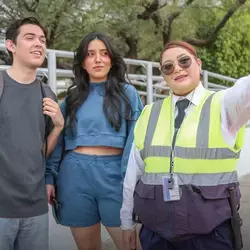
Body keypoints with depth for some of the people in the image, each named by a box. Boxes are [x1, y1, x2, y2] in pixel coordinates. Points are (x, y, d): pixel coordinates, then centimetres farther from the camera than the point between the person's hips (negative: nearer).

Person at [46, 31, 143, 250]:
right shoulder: (72, 97, 12)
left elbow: (136, 139, -2)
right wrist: (49, 177, 1)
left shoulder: (127, 93, 4)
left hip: (114, 173, -2)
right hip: (75, 174, 3)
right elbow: (58, 140, 10)